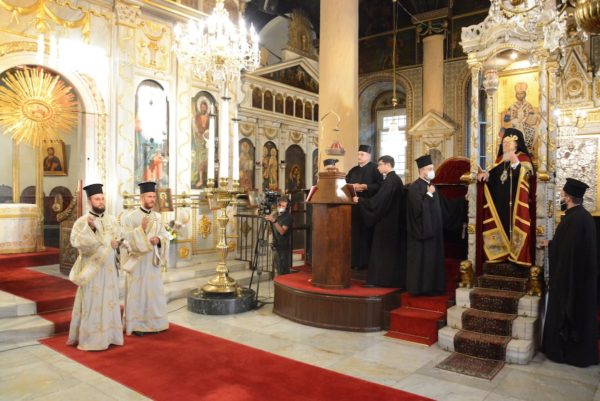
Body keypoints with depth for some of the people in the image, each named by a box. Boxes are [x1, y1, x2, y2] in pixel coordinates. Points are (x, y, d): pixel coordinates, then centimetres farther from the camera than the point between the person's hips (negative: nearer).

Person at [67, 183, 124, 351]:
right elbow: (75, 241, -19)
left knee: (109, 301, 9)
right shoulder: (82, 221, -6)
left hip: (109, 267, 5)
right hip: (92, 267, -5)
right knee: (91, 302, -1)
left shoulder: (111, 220, 9)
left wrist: (116, 242, -10)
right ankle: (89, 337, 8)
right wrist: (89, 228, -30)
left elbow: (119, 238, 11)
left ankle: (109, 334, 18)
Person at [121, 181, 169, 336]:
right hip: (137, 261, -5)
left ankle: (153, 323, 22)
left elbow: (165, 235, 5)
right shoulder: (130, 217, -7)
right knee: (137, 292, 2)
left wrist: (158, 239, -15)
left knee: (153, 292, 10)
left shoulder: (157, 216, 8)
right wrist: (141, 228, -27)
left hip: (153, 261, 5)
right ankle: (135, 324, 13)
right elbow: (127, 238, -15)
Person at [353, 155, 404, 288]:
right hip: (393, 219, 10)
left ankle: (379, 279, 4)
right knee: (392, 250, 14)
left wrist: (359, 200, -13)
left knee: (382, 251, -2)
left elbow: (377, 201, -22)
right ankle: (394, 279, 22)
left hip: (386, 221, -10)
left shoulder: (389, 181, -19)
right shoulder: (396, 179, 10)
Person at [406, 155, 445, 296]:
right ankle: (420, 288, 6)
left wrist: (438, 226, 15)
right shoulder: (414, 187, -14)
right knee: (421, 259, -3)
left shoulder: (430, 186, 13)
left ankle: (431, 287, 20)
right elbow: (419, 208, -24)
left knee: (432, 258, 12)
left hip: (432, 229, 9)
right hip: (421, 230, -9)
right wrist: (429, 194, -17)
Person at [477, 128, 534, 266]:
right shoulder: (500, 158, 16)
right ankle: (502, 253, 11)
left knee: (515, 228, -9)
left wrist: (515, 162, -30)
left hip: (515, 202, -6)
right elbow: (495, 177, 19)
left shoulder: (523, 158, -2)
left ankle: (517, 255, -4)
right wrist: (487, 176, -1)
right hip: (500, 202, 6)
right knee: (501, 227, 5)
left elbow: (525, 175, -19)